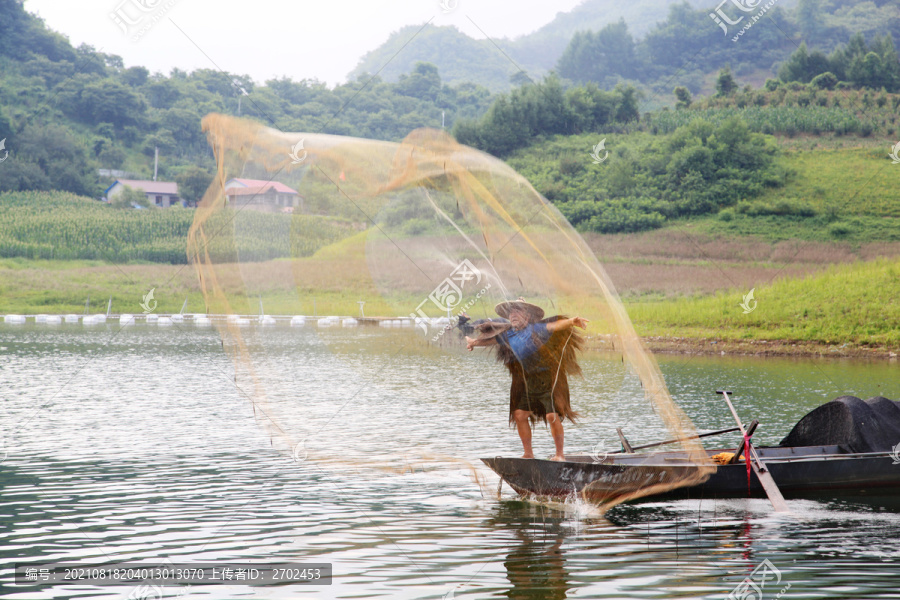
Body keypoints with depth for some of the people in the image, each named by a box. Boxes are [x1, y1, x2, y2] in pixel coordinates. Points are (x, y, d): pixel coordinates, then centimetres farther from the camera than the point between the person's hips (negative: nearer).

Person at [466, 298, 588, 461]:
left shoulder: (537, 329, -13)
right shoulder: (508, 334, 6)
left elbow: (555, 325, -29)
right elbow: (491, 339, 24)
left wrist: (571, 322, -48)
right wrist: (474, 342, 40)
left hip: (548, 379, -7)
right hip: (527, 381, 7)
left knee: (552, 416, -11)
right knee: (519, 414, 2)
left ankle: (560, 453, 2)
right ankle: (528, 453, 14)